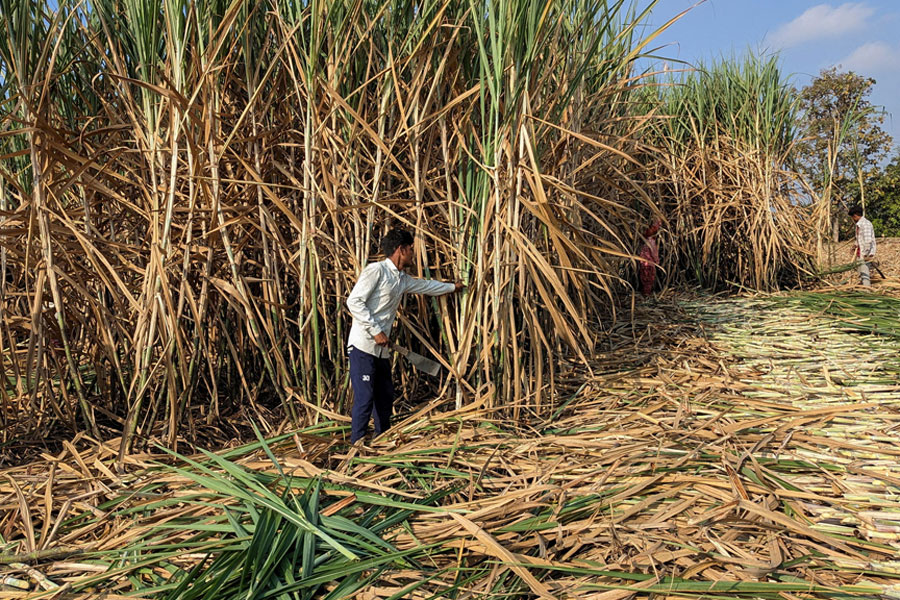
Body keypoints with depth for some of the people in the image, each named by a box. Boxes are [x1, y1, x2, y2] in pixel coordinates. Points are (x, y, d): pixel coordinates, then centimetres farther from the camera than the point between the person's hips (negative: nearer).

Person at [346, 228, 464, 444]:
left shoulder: (402, 280, 16)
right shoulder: (375, 270, -9)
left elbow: (426, 286, 35)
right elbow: (354, 301, -16)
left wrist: (452, 287, 47)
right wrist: (376, 331, -18)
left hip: (381, 349, 9)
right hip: (363, 346, -9)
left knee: (385, 398, 14)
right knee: (364, 399, -10)